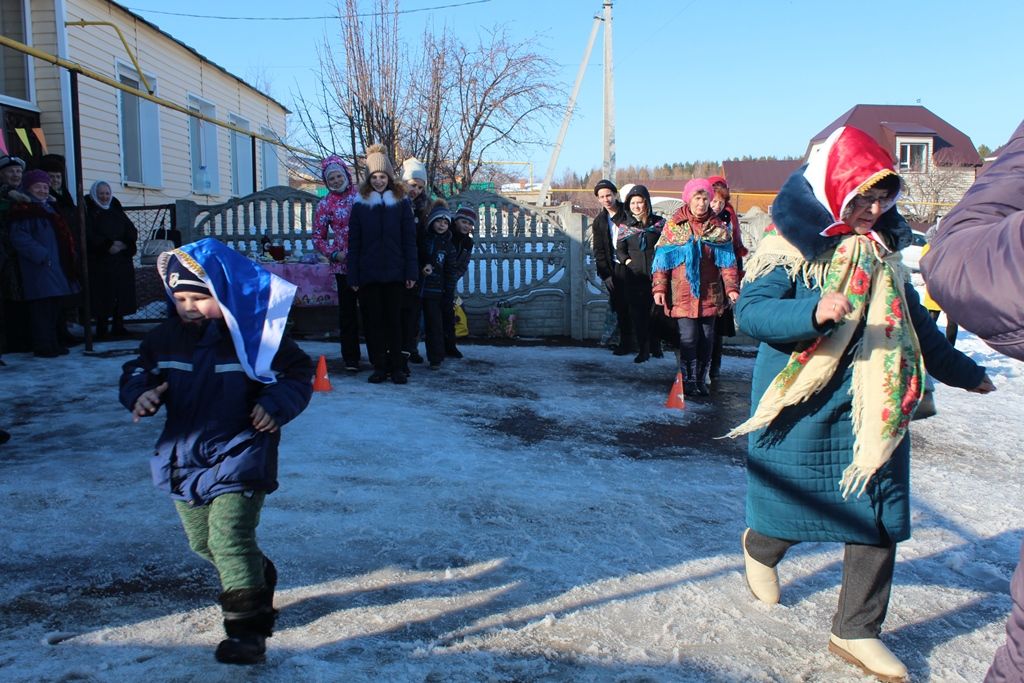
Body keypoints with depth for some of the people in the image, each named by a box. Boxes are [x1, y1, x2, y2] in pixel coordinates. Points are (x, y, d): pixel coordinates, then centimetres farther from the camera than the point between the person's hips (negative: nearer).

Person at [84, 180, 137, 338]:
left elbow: (132, 231, 8)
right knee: (102, 295, -7)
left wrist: (123, 245, -9)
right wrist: (108, 246, -15)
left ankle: (118, 326, 8)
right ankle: (101, 329, -4)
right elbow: (90, 236, -8)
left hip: (122, 260, 4)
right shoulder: (89, 212, 4)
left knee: (121, 294, 1)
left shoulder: (117, 211, 17)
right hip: (99, 261, -4)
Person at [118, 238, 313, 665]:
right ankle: (259, 580, 44)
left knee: (230, 537, -16)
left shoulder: (253, 337, -11)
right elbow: (136, 373, 12)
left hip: (239, 457, -6)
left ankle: (246, 627, -6)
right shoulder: (163, 339, 2)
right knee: (202, 542, 18)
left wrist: (276, 405, -18)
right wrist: (140, 394, -11)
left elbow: (299, 372, -3)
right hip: (184, 458, 7)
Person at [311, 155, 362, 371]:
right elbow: (318, 238, 7)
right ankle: (350, 358, 12)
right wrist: (334, 254, -9)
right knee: (347, 311, 4)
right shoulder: (325, 205, 2)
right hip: (344, 264, -1)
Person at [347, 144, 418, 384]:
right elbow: (353, 244, 4)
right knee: (374, 321, 6)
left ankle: (397, 367, 12)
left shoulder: (401, 202, 3)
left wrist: (411, 272, -5)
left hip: (395, 273, -1)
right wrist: (353, 276, -1)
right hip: (368, 274, 1)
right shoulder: (360, 205, 5)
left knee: (394, 320, 4)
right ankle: (379, 366, 15)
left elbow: (409, 239, 1)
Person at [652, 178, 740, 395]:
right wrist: (659, 288, -7)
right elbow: (662, 260, 0)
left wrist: (732, 288, -6)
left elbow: (727, 261, 4)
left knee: (707, 339, 6)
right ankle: (689, 380, 9)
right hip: (682, 294, -2)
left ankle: (701, 380, 20)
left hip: (709, 294, 2)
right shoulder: (674, 226, 1)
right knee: (688, 337, -5)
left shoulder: (719, 228, 7)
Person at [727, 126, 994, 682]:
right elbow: (750, 311, -20)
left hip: (873, 410, 6)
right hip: (803, 409, -5)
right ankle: (760, 549, 43)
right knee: (793, 503, 7)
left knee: (879, 519, 4)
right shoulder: (790, 245, -9)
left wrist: (964, 372, 32)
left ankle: (856, 632, 19)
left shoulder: (882, 250, 11)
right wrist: (814, 312, -37)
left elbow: (914, 323, 23)